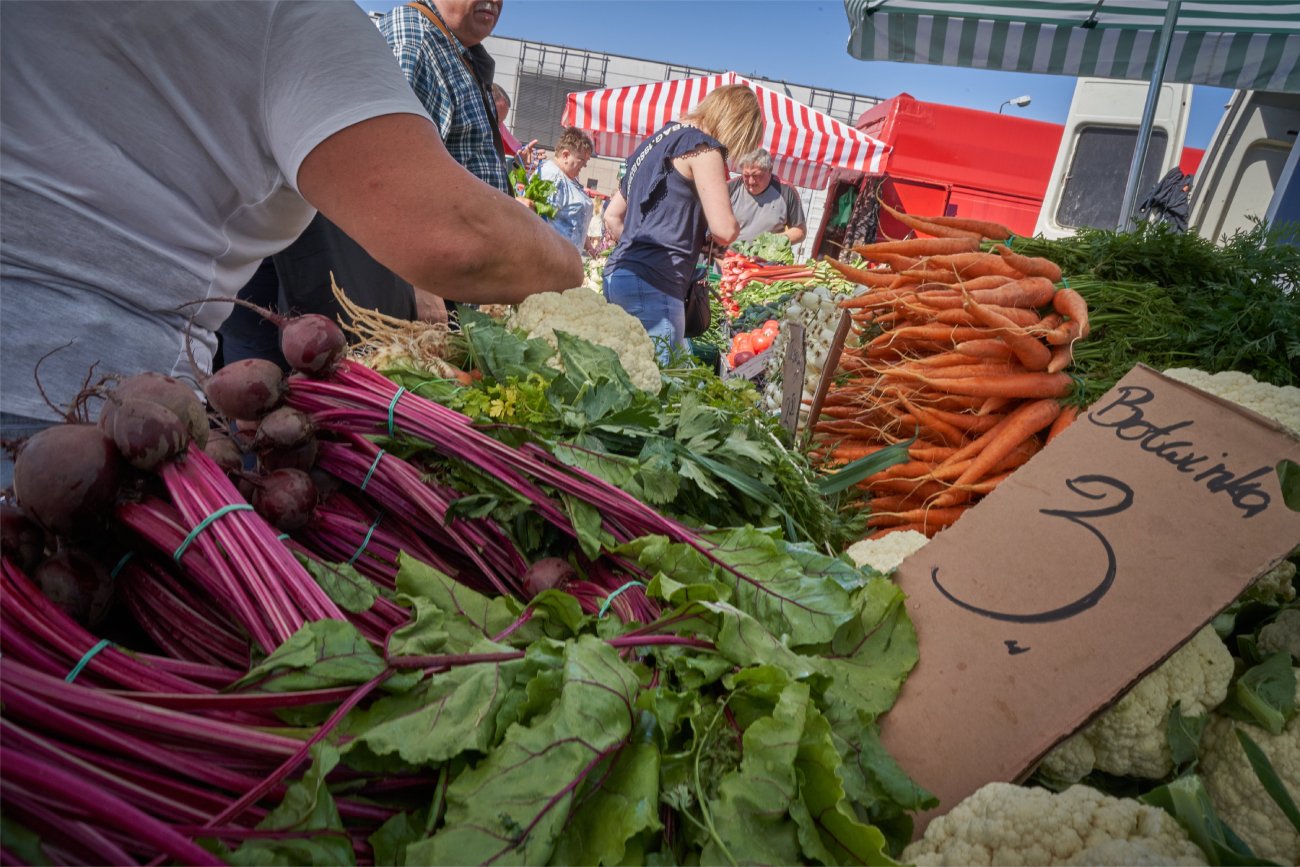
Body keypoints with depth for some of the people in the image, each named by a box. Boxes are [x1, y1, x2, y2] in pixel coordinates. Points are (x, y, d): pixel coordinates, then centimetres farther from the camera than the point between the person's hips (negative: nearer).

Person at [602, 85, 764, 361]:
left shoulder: (657, 140, 22)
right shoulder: (702, 146, -5)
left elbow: (612, 216, 25)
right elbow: (724, 230, -13)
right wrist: (735, 227, 8)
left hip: (617, 273, 9)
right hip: (653, 284, -9)